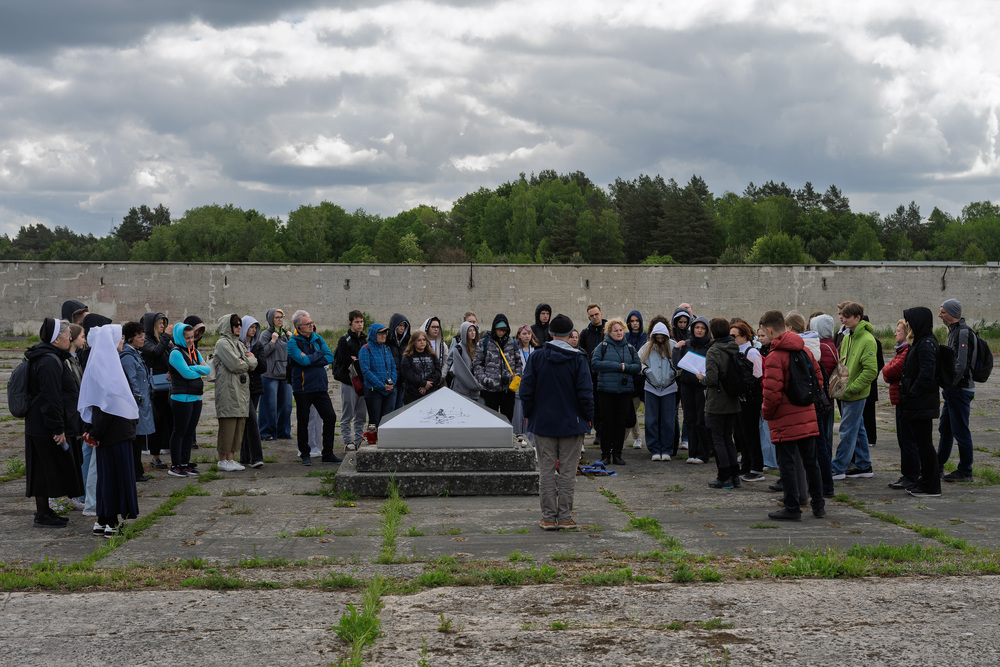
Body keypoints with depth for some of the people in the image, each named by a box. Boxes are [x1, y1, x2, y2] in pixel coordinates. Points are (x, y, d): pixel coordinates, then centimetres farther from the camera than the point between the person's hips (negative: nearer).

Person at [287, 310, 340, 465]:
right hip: (302, 387, -5)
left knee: (330, 417, 1)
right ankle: (305, 455, 15)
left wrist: (310, 360, -12)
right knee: (303, 421, 3)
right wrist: (319, 355, -6)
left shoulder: (318, 339, 10)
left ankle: (328, 454, 11)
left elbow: (330, 357, -1)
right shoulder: (293, 342, -6)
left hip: (320, 386, 5)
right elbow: (303, 361, -20)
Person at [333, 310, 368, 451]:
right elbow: (345, 360, -14)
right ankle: (348, 442, 5)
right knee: (347, 415, -1)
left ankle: (359, 441, 17)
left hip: (363, 381, 6)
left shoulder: (366, 339, 14)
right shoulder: (344, 340, -5)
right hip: (348, 382, -6)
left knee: (361, 415, 9)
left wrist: (355, 360, -3)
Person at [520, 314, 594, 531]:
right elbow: (585, 393, -9)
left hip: (543, 423, 2)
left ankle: (548, 517, 7)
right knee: (568, 471, 5)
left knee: (546, 471, 6)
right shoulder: (578, 359, -8)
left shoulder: (537, 357, -3)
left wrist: (529, 415, 11)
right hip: (572, 423, -2)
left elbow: (526, 391, -1)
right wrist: (588, 417, 3)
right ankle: (565, 517, 5)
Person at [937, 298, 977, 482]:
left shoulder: (963, 332, -18)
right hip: (953, 390, 11)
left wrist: (949, 383, -17)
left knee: (960, 431, -3)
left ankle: (965, 472, 6)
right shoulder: (954, 331, 15)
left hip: (960, 389, -11)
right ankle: (937, 467, 26)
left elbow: (961, 365, -24)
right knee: (945, 429, 17)